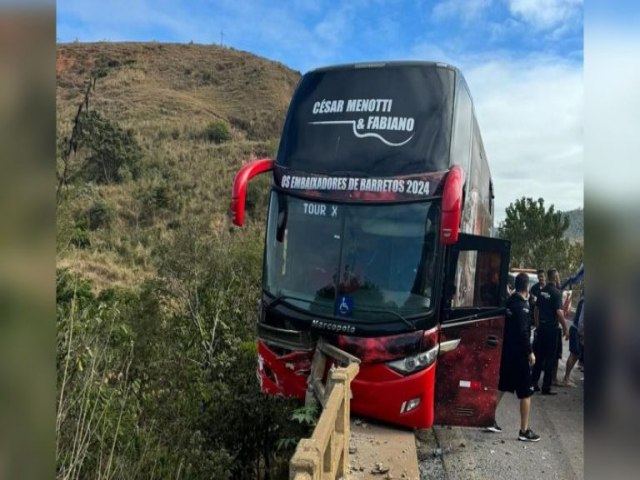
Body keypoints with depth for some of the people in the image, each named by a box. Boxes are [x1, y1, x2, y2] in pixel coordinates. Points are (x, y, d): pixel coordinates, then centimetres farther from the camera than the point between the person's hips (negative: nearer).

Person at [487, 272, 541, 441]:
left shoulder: (510, 302, 7)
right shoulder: (522, 305, -18)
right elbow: (523, 332, -21)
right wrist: (530, 352, -14)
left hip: (507, 351, 8)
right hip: (519, 354, -8)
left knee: (501, 387, 15)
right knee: (525, 392, 2)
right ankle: (524, 430, 9)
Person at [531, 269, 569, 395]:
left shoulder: (542, 291, 8)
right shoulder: (556, 292, -13)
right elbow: (559, 312, -19)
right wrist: (565, 328, -11)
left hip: (541, 327, 6)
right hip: (551, 329, -6)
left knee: (539, 356, 13)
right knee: (550, 358, 2)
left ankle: (533, 383, 17)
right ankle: (546, 388, 6)